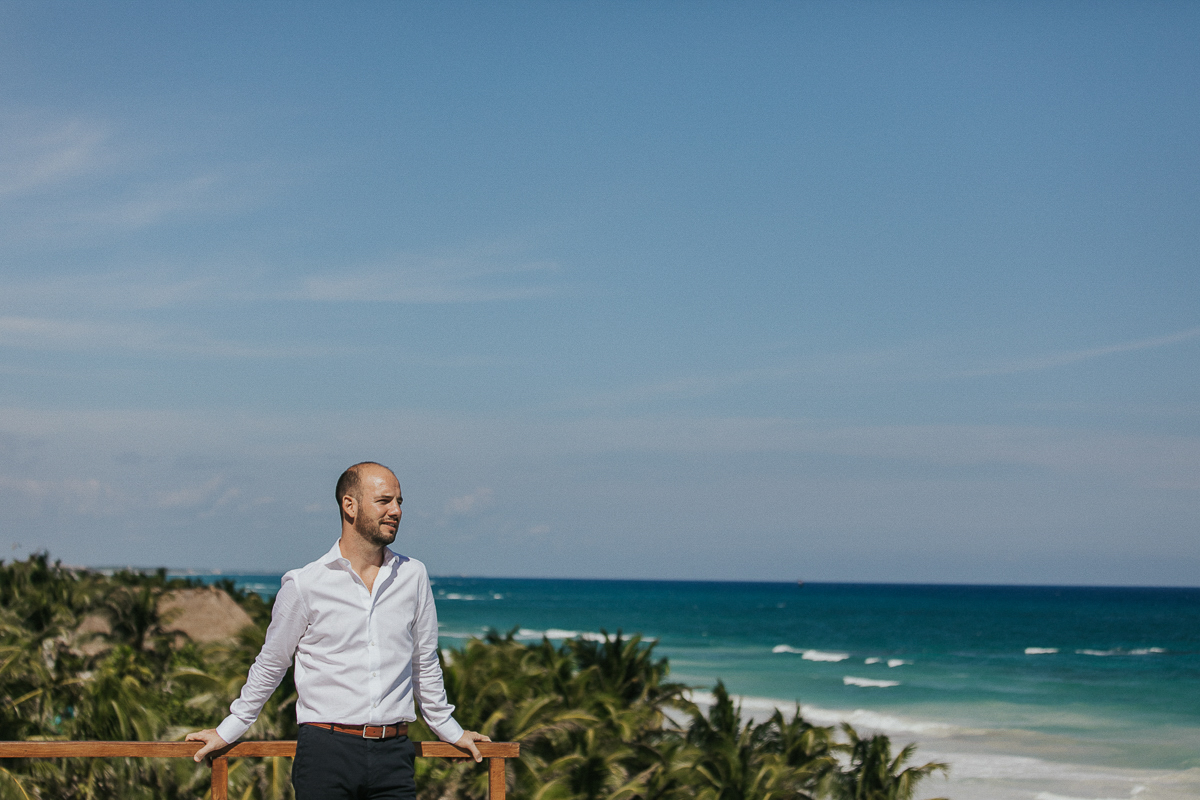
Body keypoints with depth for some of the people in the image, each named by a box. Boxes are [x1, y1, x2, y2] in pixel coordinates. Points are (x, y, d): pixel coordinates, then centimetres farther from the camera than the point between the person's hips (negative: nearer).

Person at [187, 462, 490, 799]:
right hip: (326, 751, -2)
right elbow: (270, 665, 12)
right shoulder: (304, 585, -1)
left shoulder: (413, 576, 8)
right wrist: (227, 731, 18)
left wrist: (450, 730, 26)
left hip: (393, 756, 2)